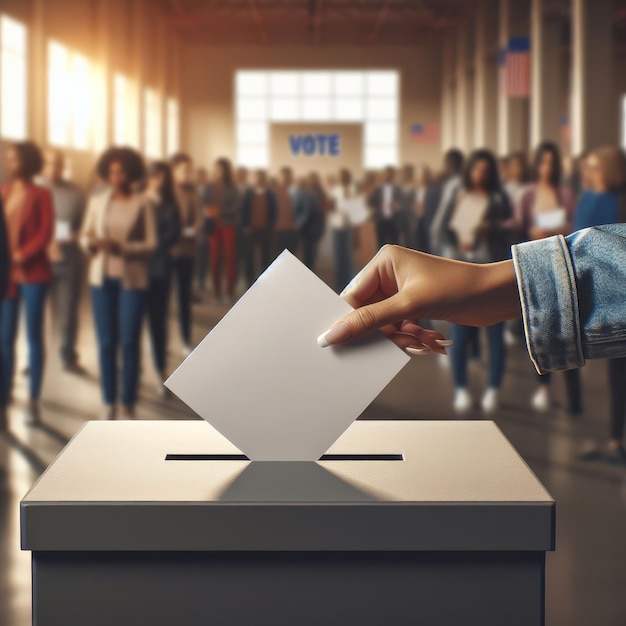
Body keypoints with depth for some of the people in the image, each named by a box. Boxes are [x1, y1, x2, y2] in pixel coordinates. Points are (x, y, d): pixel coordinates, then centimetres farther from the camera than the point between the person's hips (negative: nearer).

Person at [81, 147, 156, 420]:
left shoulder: (142, 204, -3)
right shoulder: (97, 202, 7)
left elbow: (150, 244, -5)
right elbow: (85, 236, 10)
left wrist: (121, 247, -18)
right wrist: (92, 243, -12)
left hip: (132, 279, -3)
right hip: (102, 277, 3)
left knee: (129, 342, -2)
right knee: (106, 341, 3)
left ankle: (129, 404, 6)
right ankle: (109, 403, 10)